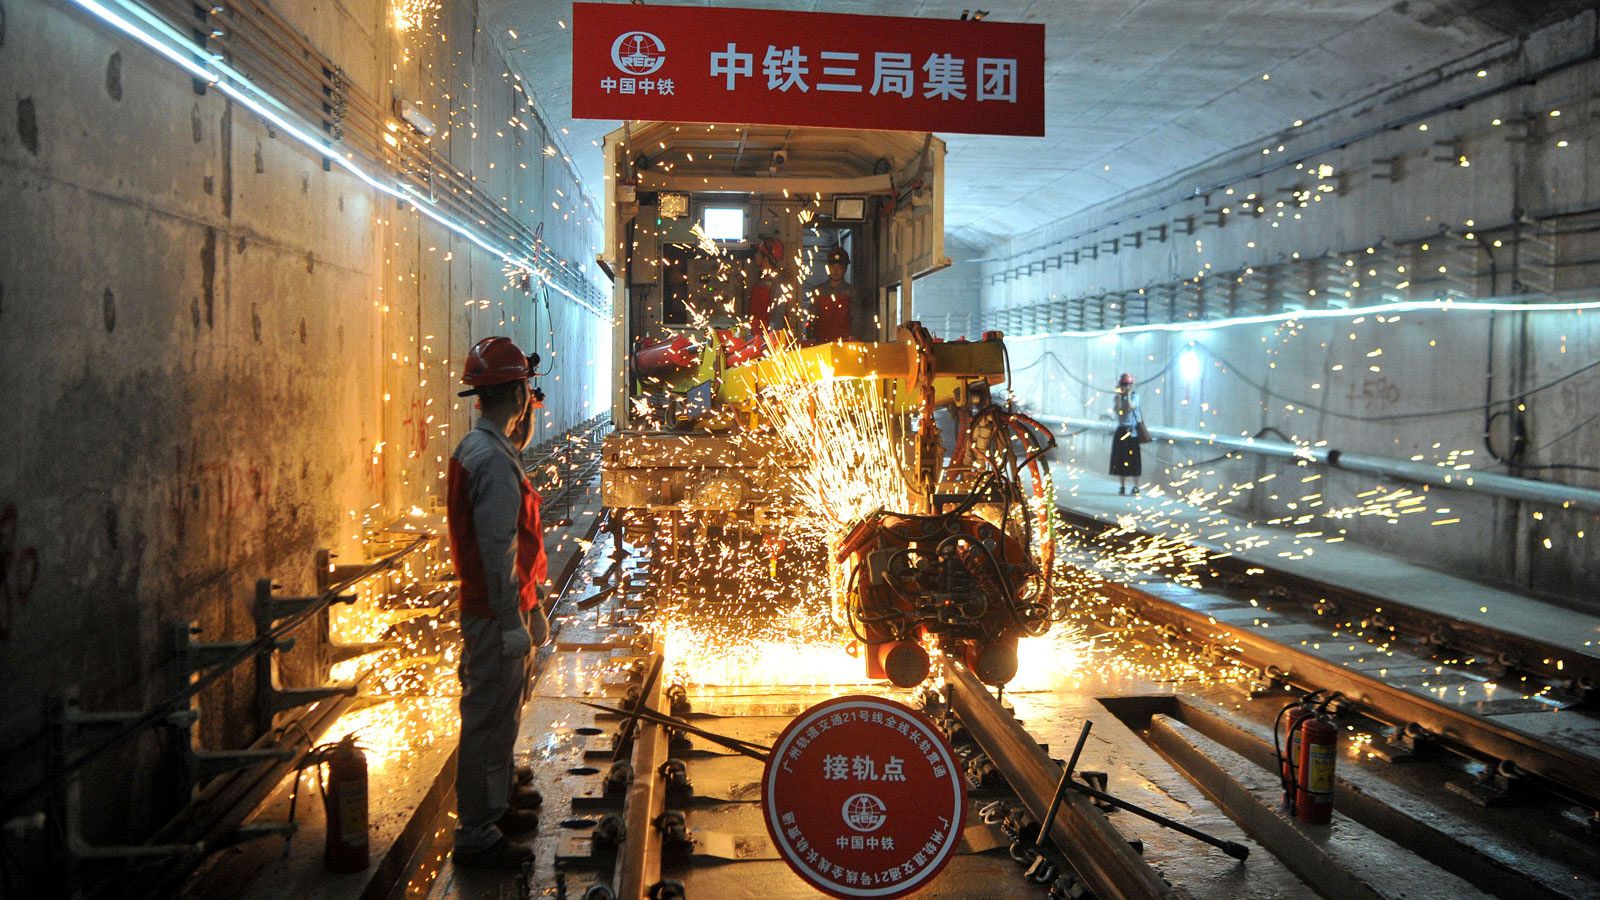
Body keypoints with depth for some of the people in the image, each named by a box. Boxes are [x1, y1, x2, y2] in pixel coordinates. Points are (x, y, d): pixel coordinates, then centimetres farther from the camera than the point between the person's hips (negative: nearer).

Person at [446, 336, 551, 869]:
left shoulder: (475, 449, 10)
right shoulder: (494, 459, -21)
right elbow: (497, 549, -23)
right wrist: (512, 621, -21)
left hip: (492, 609, 10)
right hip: (497, 616, -10)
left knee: (500, 710, 23)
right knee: (490, 718, -1)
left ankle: (498, 798, 40)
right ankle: (477, 834, 9)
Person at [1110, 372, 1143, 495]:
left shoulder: (1134, 396, -2)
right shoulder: (1116, 398, 6)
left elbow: (1132, 406, -19)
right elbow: (1115, 409, -11)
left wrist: (1128, 394, -15)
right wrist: (1119, 396, -12)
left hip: (1133, 430, -3)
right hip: (1121, 430, 3)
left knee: (1133, 458, -3)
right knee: (1120, 458, 3)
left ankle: (1136, 487, 2)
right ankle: (1121, 486, 11)